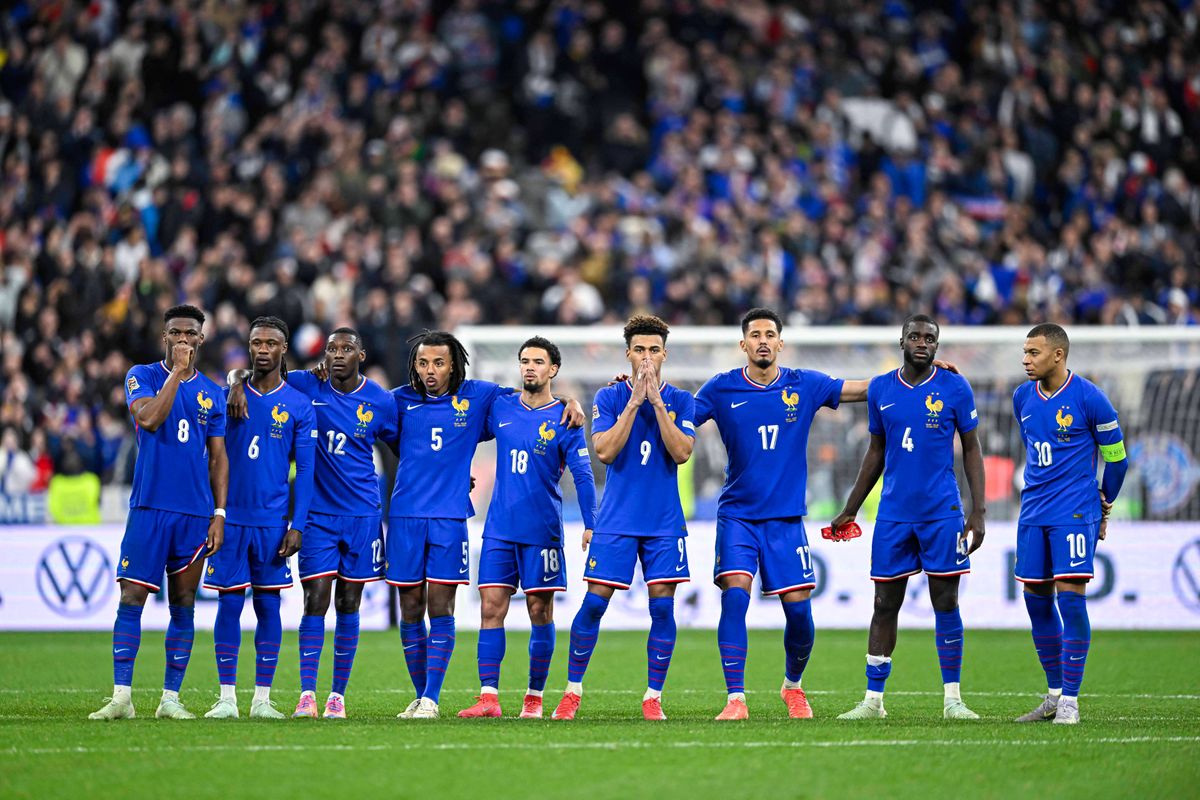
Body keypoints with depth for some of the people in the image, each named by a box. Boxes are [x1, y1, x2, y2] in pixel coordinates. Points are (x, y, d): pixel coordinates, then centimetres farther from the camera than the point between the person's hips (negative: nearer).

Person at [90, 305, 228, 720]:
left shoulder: (212, 393, 12)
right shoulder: (143, 376, 3)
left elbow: (218, 457, 12)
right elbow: (149, 418, -17)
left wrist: (219, 514, 4)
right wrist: (177, 372, -14)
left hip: (196, 514, 3)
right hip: (149, 507, -3)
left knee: (183, 605, 5)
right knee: (131, 599, -8)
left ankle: (171, 698, 10)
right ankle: (121, 697, -7)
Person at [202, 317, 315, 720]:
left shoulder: (299, 406, 3)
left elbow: (305, 471, 2)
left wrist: (297, 525, -5)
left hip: (273, 521, 0)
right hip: (230, 517, 0)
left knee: (268, 605, 2)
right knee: (229, 604, -1)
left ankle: (262, 698, 8)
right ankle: (227, 698, 3)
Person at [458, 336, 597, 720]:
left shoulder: (563, 420, -2)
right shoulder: (500, 409, 8)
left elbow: (582, 475, -6)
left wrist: (591, 525, -14)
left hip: (542, 529, -3)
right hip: (499, 527, 3)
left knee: (540, 612, 3)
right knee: (491, 608, -5)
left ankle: (534, 697, 11)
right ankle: (488, 697, -7)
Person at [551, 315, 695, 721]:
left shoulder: (680, 401, 4)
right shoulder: (609, 398, 2)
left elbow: (682, 452, -10)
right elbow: (605, 450, -11)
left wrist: (656, 401, -15)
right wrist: (634, 401, -15)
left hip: (664, 523, 1)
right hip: (615, 520, -1)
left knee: (662, 606, -4)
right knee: (594, 602, -4)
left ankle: (653, 697, 6)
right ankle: (572, 691, 8)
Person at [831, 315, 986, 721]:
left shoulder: (954, 388, -2)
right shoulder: (880, 389, 6)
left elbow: (972, 450, 2)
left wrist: (978, 512, -5)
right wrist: (850, 511, 17)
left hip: (942, 514, -2)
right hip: (894, 515, 2)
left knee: (946, 602, 0)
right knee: (885, 604, 3)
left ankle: (952, 698, 7)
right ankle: (873, 699, 7)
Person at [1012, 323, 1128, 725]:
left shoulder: (1089, 398, -10)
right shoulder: (1022, 397, 7)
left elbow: (1116, 456, 1)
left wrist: (1104, 505, 11)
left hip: (1075, 514, -6)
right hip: (1034, 512, 6)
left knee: (1070, 597, -11)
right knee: (1036, 599, 6)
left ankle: (1070, 699, -5)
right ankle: (1054, 693, 18)